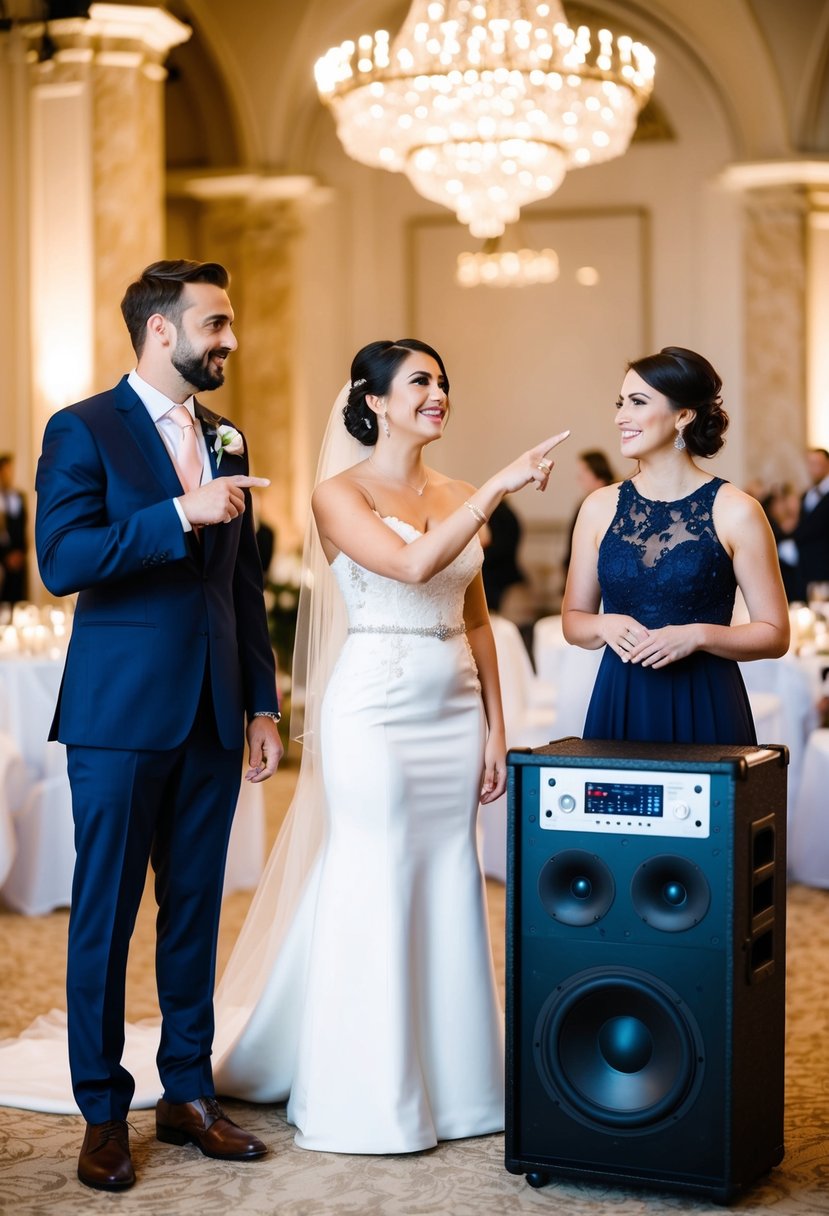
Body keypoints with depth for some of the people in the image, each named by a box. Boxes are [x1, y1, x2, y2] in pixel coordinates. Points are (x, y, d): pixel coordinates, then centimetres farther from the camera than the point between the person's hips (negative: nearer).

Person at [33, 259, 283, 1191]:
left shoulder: (226, 441, 14)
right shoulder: (83, 432, -4)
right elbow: (61, 561, -16)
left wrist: (262, 705, 14)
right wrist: (180, 513, -21)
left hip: (211, 718, 6)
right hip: (121, 715, -6)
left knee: (196, 911, 11)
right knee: (105, 915, 2)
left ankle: (188, 1095, 22)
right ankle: (103, 1114, 13)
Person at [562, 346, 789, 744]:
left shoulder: (736, 512, -4)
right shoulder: (599, 508, 5)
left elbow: (774, 635, -2)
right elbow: (573, 619, 13)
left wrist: (697, 635, -17)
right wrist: (605, 626, -8)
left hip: (705, 710, -2)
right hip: (618, 707, 3)